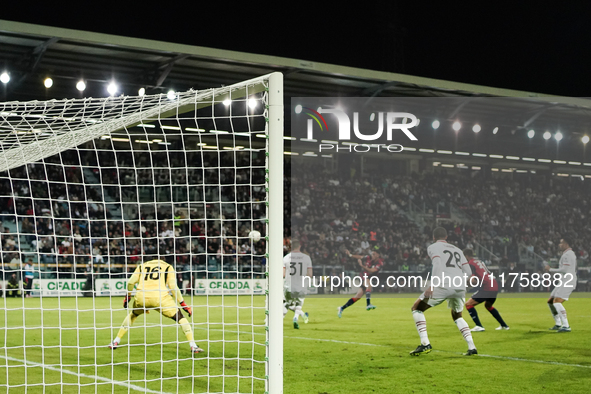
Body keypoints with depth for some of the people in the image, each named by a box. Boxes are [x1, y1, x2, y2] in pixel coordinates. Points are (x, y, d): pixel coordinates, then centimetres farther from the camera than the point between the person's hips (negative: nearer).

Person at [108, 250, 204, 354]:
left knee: (133, 315, 32)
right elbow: (173, 286, 7)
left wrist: (128, 296, 28)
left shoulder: (142, 266, 26)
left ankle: (116, 342, 30)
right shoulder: (168, 267, 20)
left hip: (141, 296, 3)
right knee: (180, 318, 9)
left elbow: (131, 282, 13)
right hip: (160, 296, -3)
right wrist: (182, 303, 10)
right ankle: (193, 345, -4)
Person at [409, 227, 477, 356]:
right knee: (457, 316, 29)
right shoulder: (457, 250, 27)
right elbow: (468, 272, 19)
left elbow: (437, 265, -10)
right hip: (460, 287, 6)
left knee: (416, 308, 9)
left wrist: (432, 285, -17)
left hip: (443, 286, -6)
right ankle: (472, 347, 15)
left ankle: (425, 344, -5)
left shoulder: (433, 247, 10)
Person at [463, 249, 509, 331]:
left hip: (487, 288, -9)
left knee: (469, 304, -4)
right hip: (495, 287, 9)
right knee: (488, 305, 32)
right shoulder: (479, 261, 22)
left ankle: (479, 326, -12)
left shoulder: (471, 263, -5)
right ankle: (504, 325, 34)